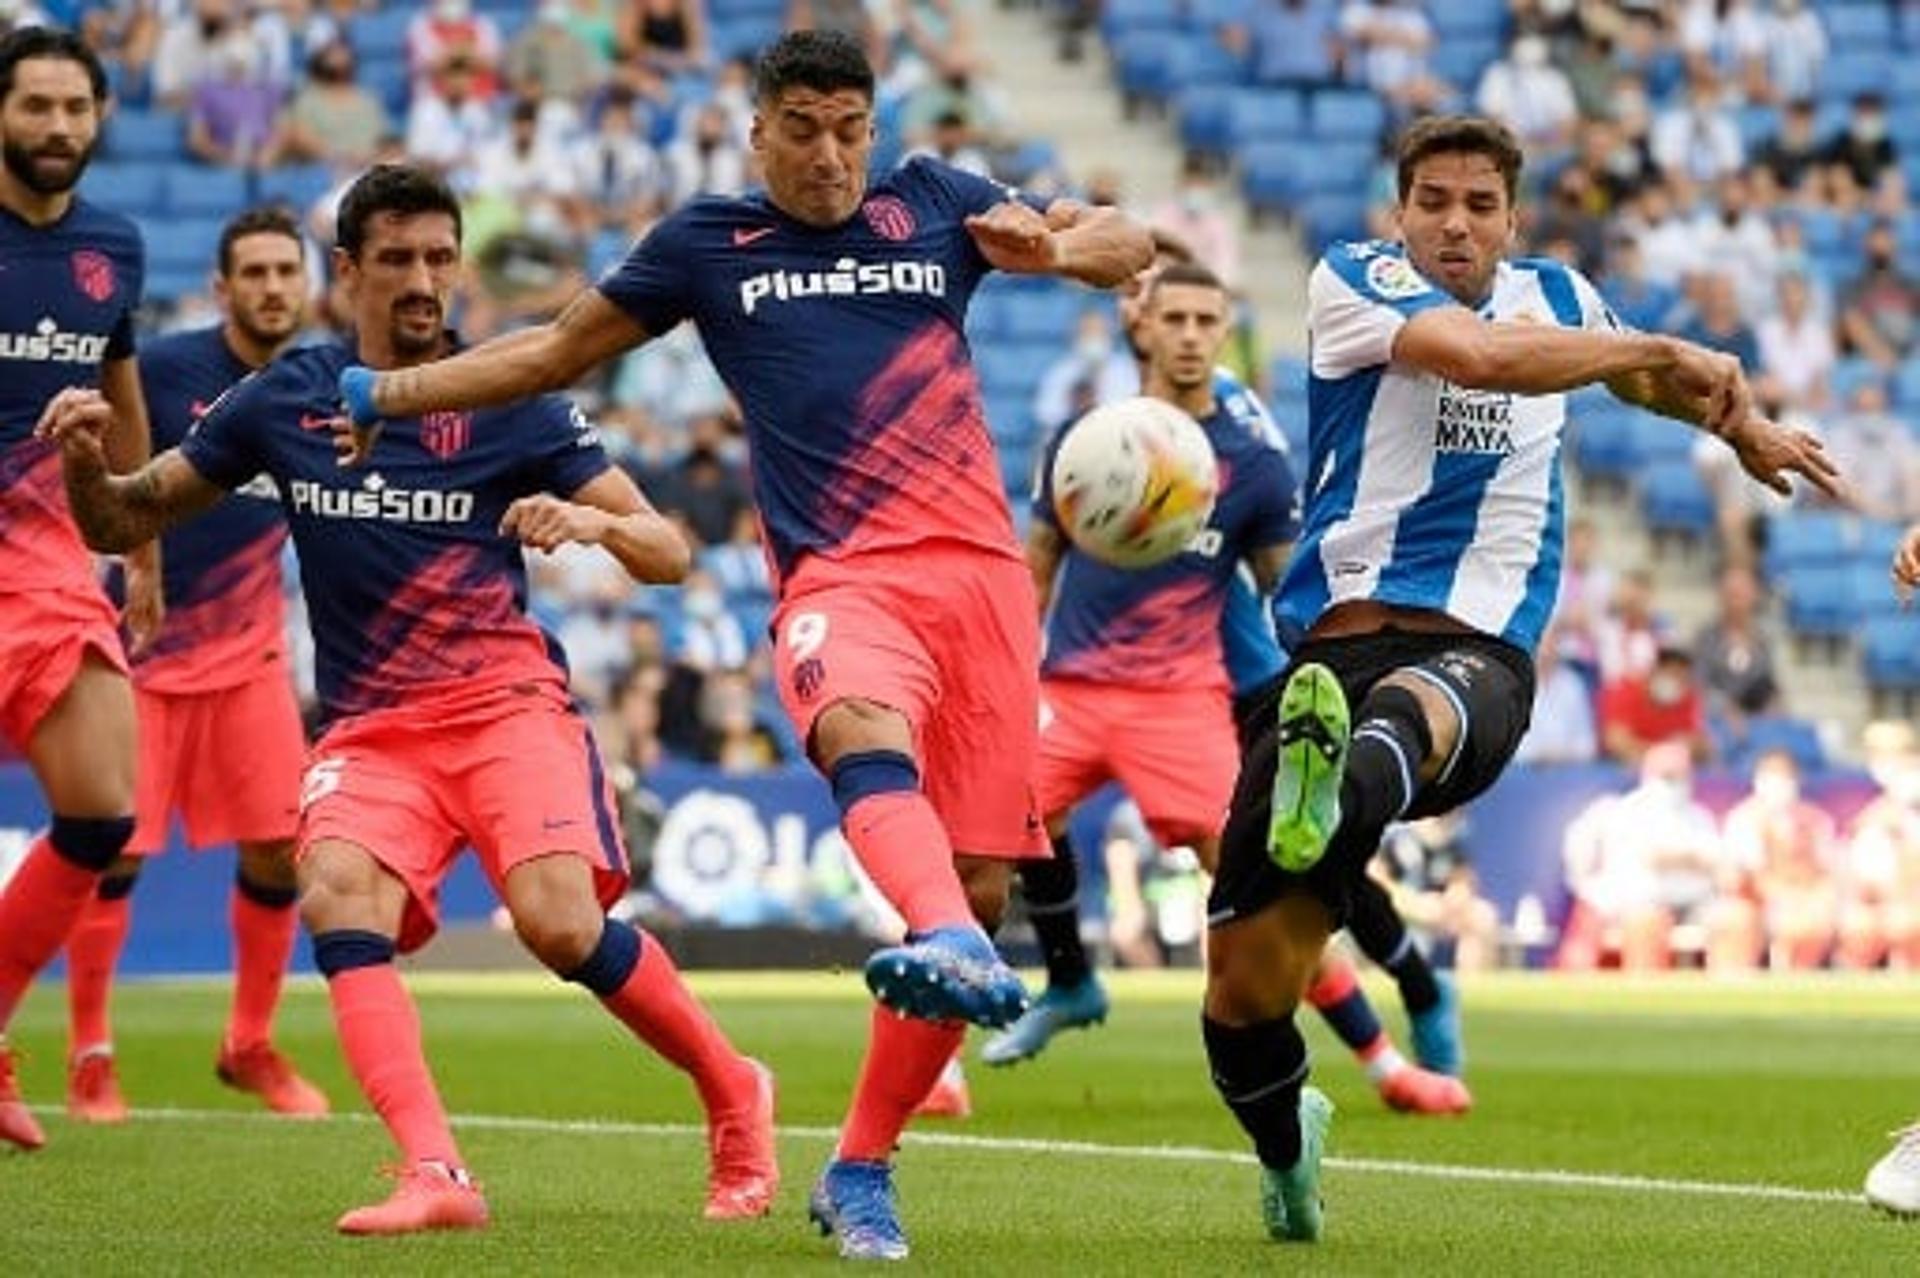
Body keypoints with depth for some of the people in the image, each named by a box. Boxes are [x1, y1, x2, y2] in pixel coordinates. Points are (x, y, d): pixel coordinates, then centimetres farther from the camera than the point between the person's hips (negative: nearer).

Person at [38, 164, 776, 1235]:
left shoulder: (508, 402, -1)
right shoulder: (284, 401, 7)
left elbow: (669, 553, -2)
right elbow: (123, 523, 13)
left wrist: (594, 522, -24)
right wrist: (83, 460, -10)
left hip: (506, 700, -2)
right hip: (367, 729, 3)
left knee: (559, 922, -24)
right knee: (338, 894, -28)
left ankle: (732, 1090, 3)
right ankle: (436, 1176, -34)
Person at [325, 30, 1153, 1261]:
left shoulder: (934, 204, 15)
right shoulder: (707, 244, 13)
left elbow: (1128, 242, 21)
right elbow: (556, 350, 24)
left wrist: (1054, 243, -2)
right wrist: (384, 393, 22)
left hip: (978, 570, 2)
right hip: (838, 575, -2)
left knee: (982, 886, -5)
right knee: (862, 730, -38)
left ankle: (862, 1171, 9)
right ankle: (950, 950, -67)